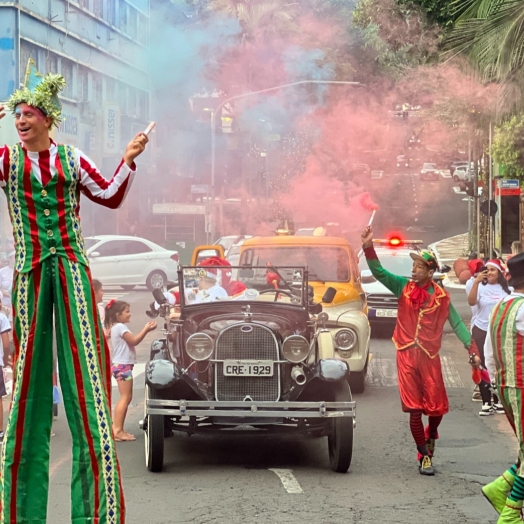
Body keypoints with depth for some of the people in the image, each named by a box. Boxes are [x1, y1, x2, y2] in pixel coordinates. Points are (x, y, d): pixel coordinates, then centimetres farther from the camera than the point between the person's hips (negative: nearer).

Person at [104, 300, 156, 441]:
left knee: (126, 398, 12)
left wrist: (145, 329, 12)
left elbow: (131, 341, 17)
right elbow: (134, 341, -18)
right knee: (125, 398, -11)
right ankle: (117, 431, -15)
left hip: (121, 365, 11)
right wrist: (146, 329, -15)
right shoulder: (120, 327, -14)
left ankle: (117, 429, 12)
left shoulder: (117, 327, 17)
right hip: (123, 366, -11)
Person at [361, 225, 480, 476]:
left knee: (437, 406, 2)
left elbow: (457, 324, 3)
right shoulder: (403, 287, 2)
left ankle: (431, 435, 36)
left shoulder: (441, 297, 0)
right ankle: (424, 455, 10)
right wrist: (368, 247, -19)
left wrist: (473, 350, -3)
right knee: (414, 408, -1)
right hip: (406, 355, 0)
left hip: (429, 356, 0)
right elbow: (379, 272, -6)